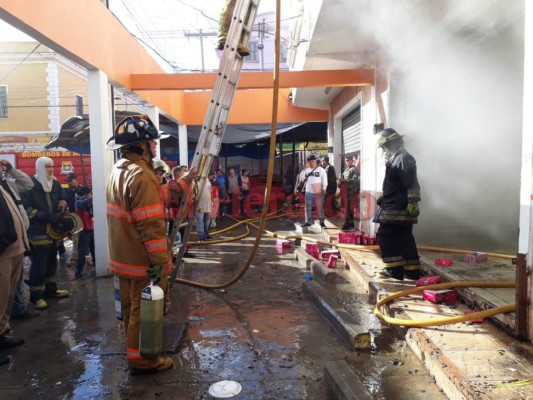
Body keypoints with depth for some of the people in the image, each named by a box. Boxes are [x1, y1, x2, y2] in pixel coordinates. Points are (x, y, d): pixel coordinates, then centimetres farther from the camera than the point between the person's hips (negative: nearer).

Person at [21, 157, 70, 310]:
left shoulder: (55, 183, 12)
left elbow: (61, 200, 26)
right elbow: (26, 208, -15)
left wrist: (62, 205, 0)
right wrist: (48, 216, -21)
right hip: (38, 231, -7)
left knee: (51, 261, 16)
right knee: (39, 264, -5)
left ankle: (50, 289, 30)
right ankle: (36, 295, 6)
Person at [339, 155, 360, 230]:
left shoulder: (354, 169, -6)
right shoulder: (346, 169, 20)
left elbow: (354, 180, -18)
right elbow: (343, 178, 24)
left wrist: (344, 180, -22)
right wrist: (341, 180, 2)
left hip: (351, 191, -8)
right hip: (345, 190, 8)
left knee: (349, 208, -9)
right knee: (349, 207, 13)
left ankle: (346, 224, -9)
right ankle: (351, 223, 21)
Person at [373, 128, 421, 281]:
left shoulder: (404, 159, -14)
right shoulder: (396, 159, 18)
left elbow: (412, 184, -21)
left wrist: (413, 203, -24)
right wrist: (383, 198, 31)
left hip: (397, 209, -10)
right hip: (397, 207, 10)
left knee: (385, 235, -7)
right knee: (404, 238, 11)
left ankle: (395, 270, -3)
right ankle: (412, 271, 17)